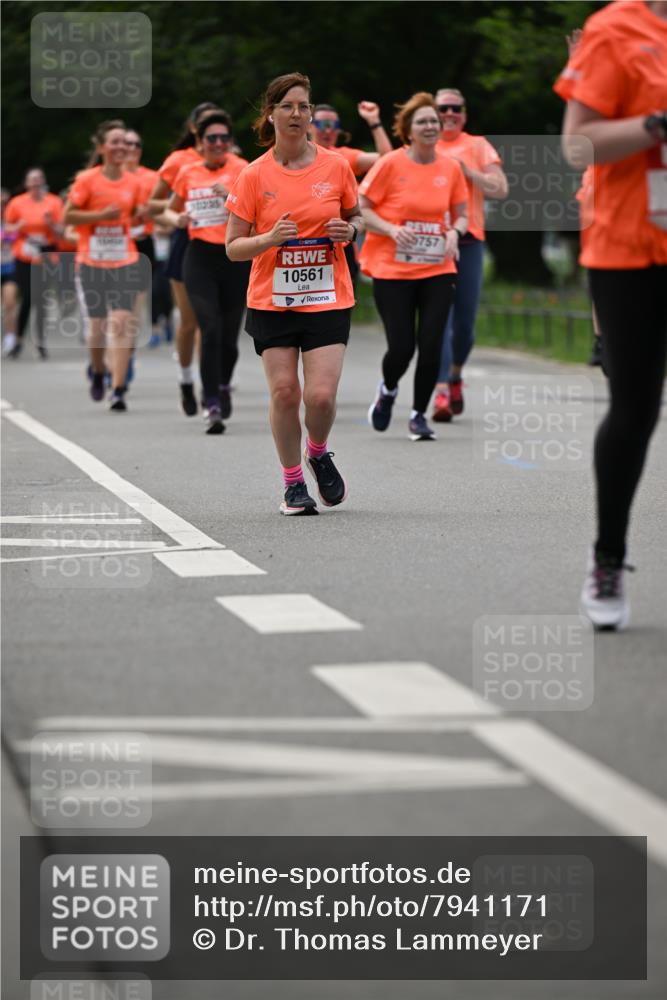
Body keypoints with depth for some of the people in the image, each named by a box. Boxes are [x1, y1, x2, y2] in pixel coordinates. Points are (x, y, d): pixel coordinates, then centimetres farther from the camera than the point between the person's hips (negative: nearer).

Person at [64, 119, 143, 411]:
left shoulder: (132, 182, 4)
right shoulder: (87, 180, -5)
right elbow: (68, 217, -5)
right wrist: (102, 215, -16)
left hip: (125, 261, 1)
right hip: (92, 262, -1)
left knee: (122, 323, -11)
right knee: (97, 324, 6)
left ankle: (118, 389, -11)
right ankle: (98, 372, 35)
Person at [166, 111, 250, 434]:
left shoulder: (240, 169, -1)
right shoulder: (187, 173, 7)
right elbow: (170, 211, 20)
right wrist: (178, 219, -2)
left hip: (235, 257, -1)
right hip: (200, 258, 1)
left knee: (229, 335, 6)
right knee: (210, 329, -15)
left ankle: (223, 385, 37)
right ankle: (213, 406, -13)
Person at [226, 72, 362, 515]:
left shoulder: (336, 166, 0)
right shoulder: (254, 176, -3)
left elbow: (357, 216, 16)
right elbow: (233, 247, -1)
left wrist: (349, 230, -7)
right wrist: (270, 238, -20)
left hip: (328, 299, 0)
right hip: (272, 300, 0)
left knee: (322, 396, -11)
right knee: (284, 392, -3)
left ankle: (319, 453, 23)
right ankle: (293, 482, 17)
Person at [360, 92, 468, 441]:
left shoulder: (450, 168, 4)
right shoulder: (391, 164, -6)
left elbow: (461, 214, 14)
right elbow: (361, 209, -4)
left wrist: (454, 232, -8)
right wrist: (392, 230, -19)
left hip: (438, 271, 3)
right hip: (392, 271, -3)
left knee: (431, 345, -5)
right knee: (401, 346, -6)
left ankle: (418, 415, 13)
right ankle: (388, 390, 28)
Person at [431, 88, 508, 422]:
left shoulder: (477, 146, 11)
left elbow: (500, 189, 1)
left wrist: (466, 169, -8)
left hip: (469, 241, 1)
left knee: (464, 321, 4)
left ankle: (455, 375, 33)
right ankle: (441, 392, -21)